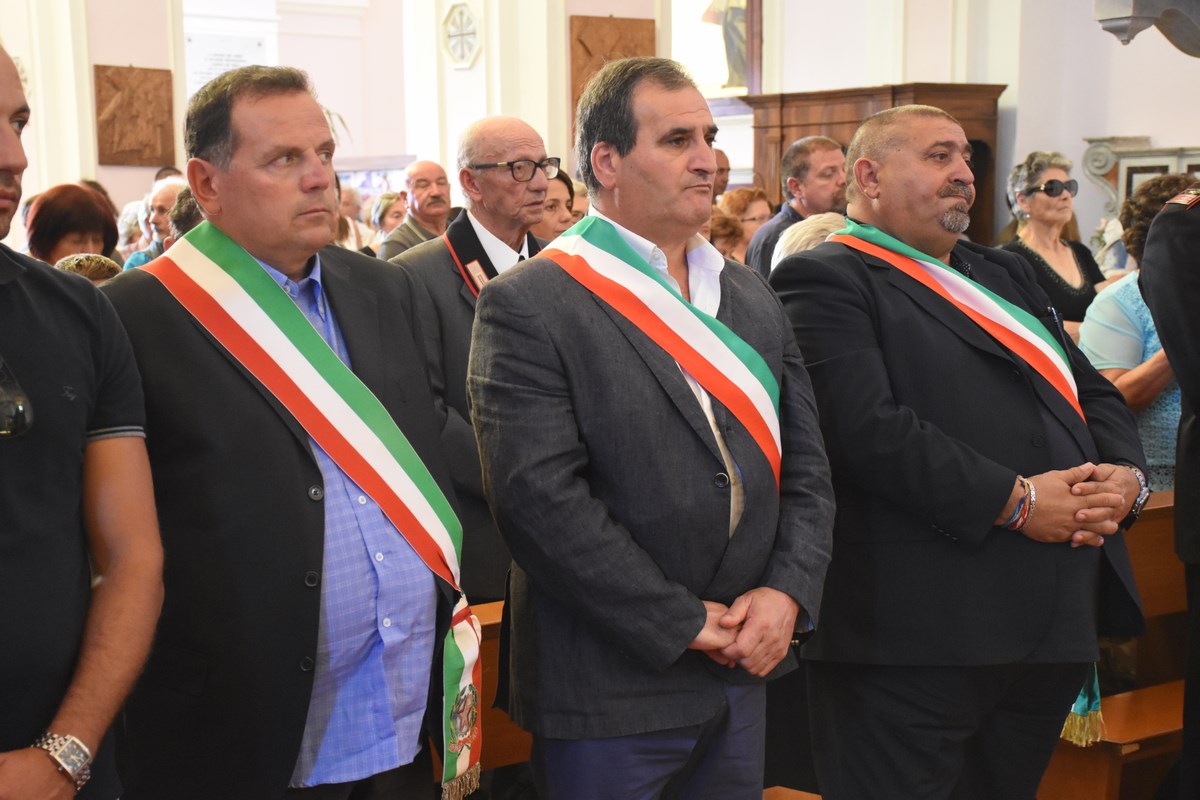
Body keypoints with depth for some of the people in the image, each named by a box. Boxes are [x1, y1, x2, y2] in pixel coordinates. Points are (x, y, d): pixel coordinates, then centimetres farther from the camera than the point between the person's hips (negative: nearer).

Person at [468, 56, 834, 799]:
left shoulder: (751, 295, 11)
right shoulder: (529, 305, -11)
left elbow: (806, 463, 10)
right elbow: (539, 495, -19)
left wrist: (787, 591, -6)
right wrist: (683, 625, -16)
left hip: (741, 673, 6)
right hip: (610, 692, -6)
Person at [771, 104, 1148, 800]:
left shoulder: (1004, 273, 22)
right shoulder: (827, 279, -6)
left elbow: (1095, 393, 19)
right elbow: (871, 429, -19)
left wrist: (1126, 475, -2)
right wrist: (1015, 501, -18)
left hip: (1059, 624, 8)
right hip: (921, 633, -8)